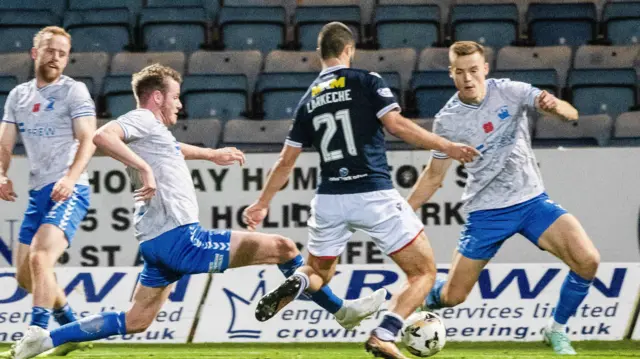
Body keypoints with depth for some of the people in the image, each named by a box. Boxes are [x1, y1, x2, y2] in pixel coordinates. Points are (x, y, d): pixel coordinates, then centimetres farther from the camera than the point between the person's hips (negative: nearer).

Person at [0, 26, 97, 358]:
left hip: (68, 192, -7)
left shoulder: (74, 92, -3)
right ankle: (73, 329, 28)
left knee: (40, 259, -25)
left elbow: (88, 140, -14)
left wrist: (71, 178, -30)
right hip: (38, 193, 7)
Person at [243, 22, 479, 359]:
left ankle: (293, 286, -10)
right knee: (423, 272, 7)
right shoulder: (366, 82, -2)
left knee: (318, 272, 26)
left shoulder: (309, 99, 11)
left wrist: (262, 203, 26)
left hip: (330, 201, 4)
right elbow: (396, 124, -15)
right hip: (375, 196, -4)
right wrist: (447, 147, -10)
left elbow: (286, 161, 15)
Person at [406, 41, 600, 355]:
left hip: (532, 200, 0)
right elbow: (434, 175, 6)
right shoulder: (447, 120, -7)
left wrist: (555, 106, -38)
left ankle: (557, 330, 2)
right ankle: (427, 298, 39)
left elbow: (571, 114, -14)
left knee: (587, 261, -21)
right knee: (453, 297, 0)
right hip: (486, 211, 0)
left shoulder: (511, 92, -8)